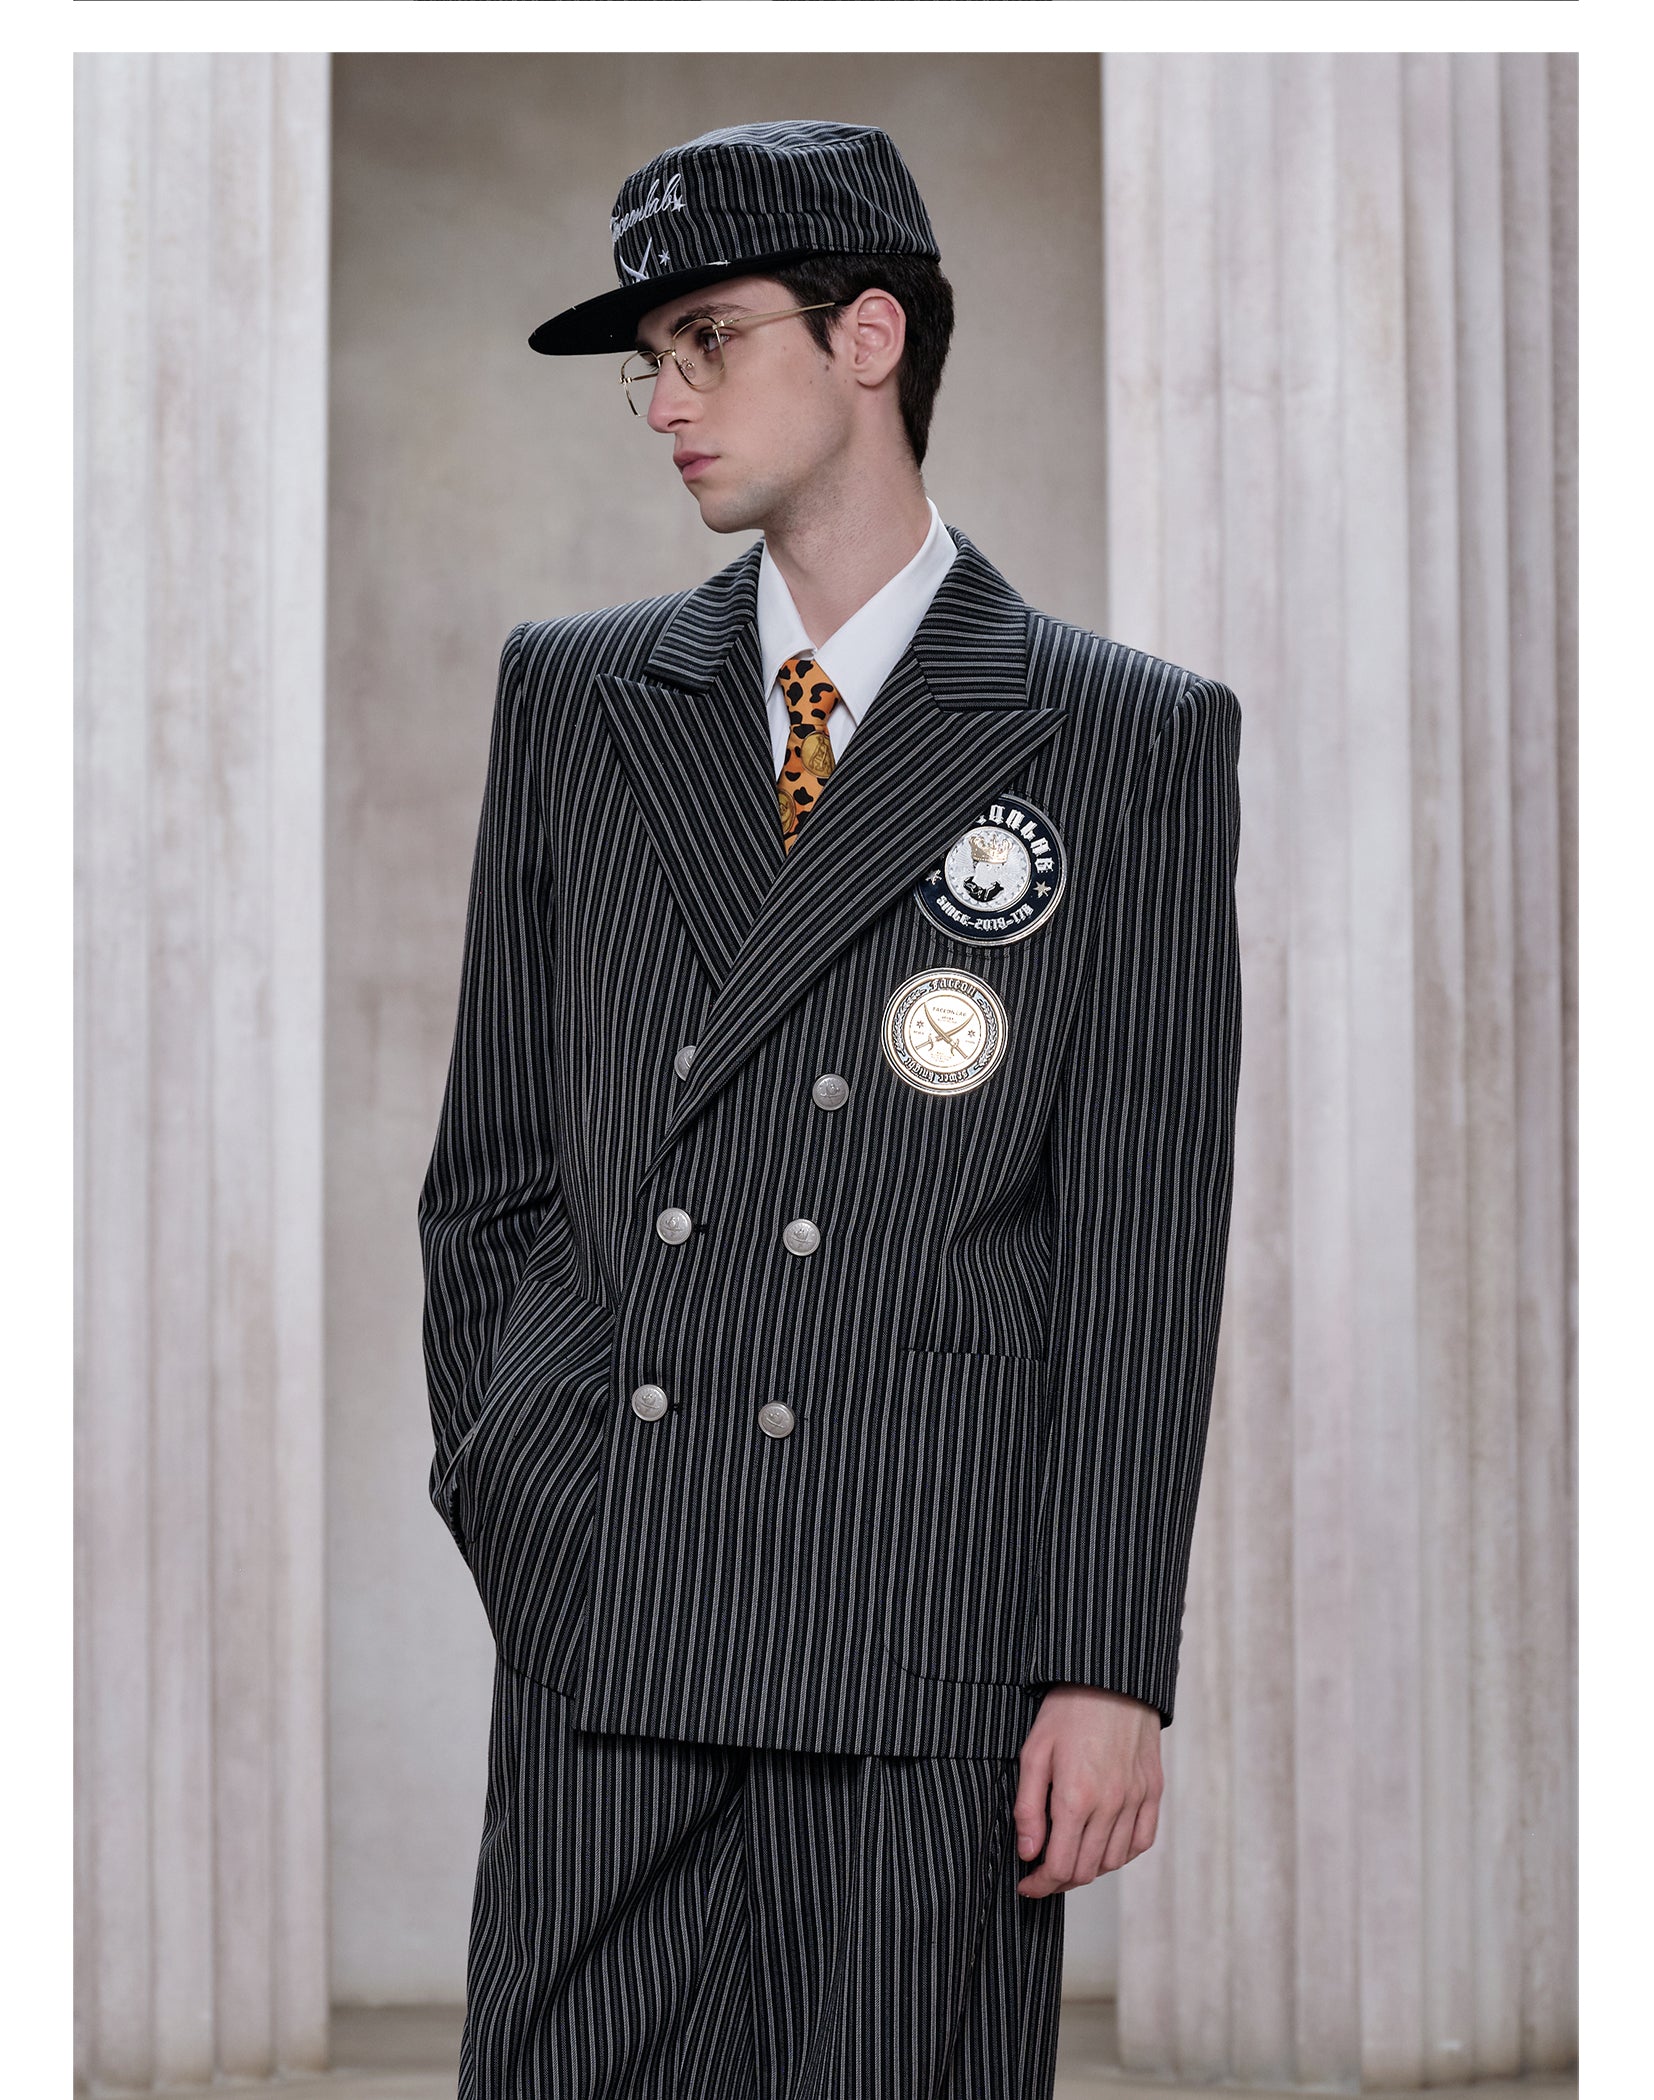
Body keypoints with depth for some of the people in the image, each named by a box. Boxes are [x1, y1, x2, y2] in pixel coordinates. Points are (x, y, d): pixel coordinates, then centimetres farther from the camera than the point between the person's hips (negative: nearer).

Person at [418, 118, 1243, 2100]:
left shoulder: (1134, 741, 3)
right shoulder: (571, 694, 13)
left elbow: (1143, 1247, -1)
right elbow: (487, 1165, 16)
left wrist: (1109, 1667, -6)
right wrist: (497, 1506, 7)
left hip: (935, 1639, -3)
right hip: (593, 1620, 3)